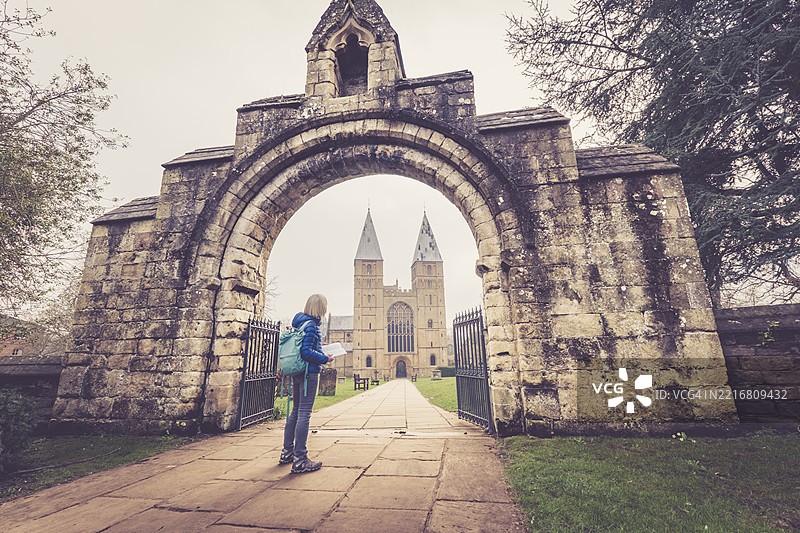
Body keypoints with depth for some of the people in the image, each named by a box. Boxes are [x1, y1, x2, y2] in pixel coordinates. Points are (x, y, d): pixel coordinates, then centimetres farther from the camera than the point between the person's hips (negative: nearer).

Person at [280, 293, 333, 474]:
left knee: (296, 411, 19)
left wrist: (319, 346, 16)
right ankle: (300, 460, 5)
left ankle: (287, 453, 31)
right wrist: (325, 359, -11)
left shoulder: (300, 322, 11)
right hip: (309, 372, -10)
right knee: (304, 414, -3)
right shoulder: (311, 325, -16)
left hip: (297, 372, 10)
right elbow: (306, 352, -23)